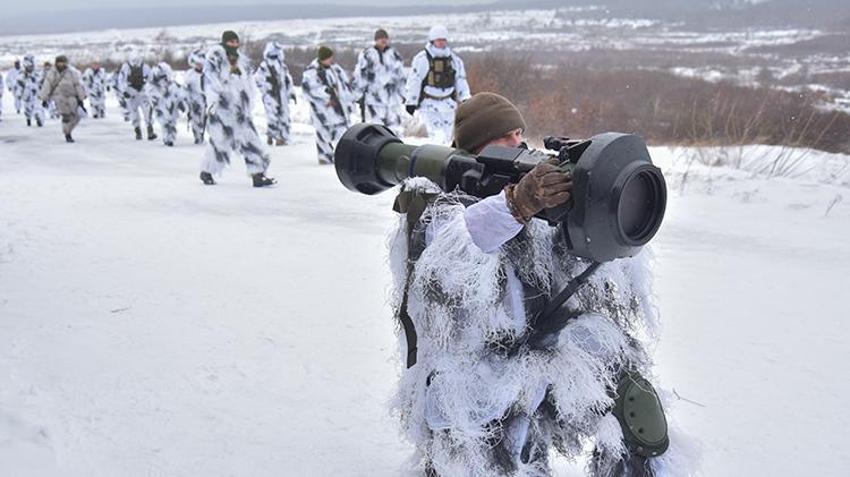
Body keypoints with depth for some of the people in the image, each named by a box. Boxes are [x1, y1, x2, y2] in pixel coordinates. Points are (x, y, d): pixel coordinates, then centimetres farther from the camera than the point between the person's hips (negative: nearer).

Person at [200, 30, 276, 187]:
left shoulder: (242, 61, 15)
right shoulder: (214, 57, -4)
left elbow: (249, 85, 20)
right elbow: (210, 80, -12)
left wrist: (249, 106, 15)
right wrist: (212, 102, -19)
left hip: (240, 107, 6)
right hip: (222, 106, -6)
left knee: (250, 139, -2)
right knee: (220, 139, -3)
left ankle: (257, 175, -2)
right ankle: (206, 172, 18)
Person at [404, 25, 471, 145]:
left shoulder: (454, 59, 9)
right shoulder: (421, 59, -7)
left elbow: (461, 80, 14)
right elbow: (414, 81, -6)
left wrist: (465, 98, 4)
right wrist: (411, 102, -6)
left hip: (447, 103, 5)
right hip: (428, 103, -5)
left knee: (446, 134, 9)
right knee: (436, 133, -17)